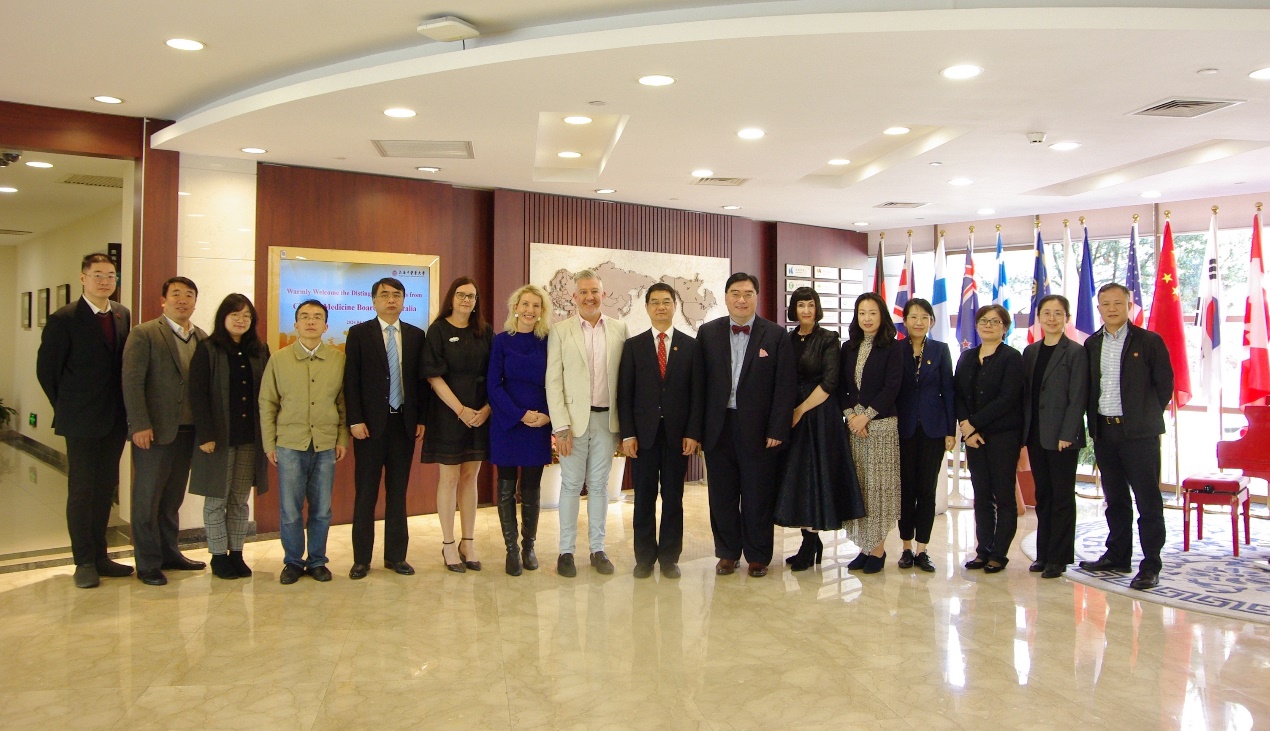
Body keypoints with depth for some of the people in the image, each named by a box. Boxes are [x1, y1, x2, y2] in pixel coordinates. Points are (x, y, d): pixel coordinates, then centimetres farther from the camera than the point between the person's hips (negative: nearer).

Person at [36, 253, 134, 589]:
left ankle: (99, 556, 21)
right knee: (81, 491, 2)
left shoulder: (123, 315, 8)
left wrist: (124, 407, 4)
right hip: (81, 421, -5)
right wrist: (65, 408, 0)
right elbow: (46, 369, -3)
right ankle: (84, 562, 11)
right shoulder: (64, 319, -8)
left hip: (115, 420, 5)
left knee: (106, 489, 11)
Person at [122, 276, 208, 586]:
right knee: (147, 499, 4)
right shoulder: (144, 334, -5)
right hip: (154, 431, -5)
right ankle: (148, 563, 13)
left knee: (173, 499, 15)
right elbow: (132, 382, -10)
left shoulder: (202, 338, 10)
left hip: (188, 431, 5)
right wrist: (140, 425, -15)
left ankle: (170, 553, 26)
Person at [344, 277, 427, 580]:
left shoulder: (415, 335, 8)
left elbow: (421, 379, 8)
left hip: (404, 422, 2)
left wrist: (421, 418, 1)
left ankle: (396, 555, 17)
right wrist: (355, 420, -10)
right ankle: (361, 559, 12)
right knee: (365, 492, 4)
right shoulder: (359, 333, 2)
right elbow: (351, 380, -3)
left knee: (398, 491, 8)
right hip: (370, 423, -2)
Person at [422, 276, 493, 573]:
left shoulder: (484, 332, 8)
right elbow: (434, 376, -8)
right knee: (449, 478, 3)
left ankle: (469, 543, 15)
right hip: (448, 413, -3)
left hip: (480, 413, 3)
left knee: (470, 476, 8)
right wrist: (460, 409, -15)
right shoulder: (439, 331, -2)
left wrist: (487, 408, -8)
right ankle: (448, 545, 11)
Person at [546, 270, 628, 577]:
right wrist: (561, 426, -10)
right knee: (571, 485, 4)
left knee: (599, 485, 10)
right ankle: (566, 551, 14)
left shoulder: (620, 329, 5)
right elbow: (553, 381, -3)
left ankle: (597, 549, 19)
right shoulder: (560, 331, 0)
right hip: (574, 418, -2)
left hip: (606, 418, 2)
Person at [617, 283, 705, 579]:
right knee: (644, 498, 6)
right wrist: (627, 434, -6)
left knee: (673, 498, 6)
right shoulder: (633, 345, 5)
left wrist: (693, 433, -5)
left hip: (677, 434, 0)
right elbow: (624, 393, 2)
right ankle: (644, 557, 17)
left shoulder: (691, 345, 5)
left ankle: (669, 557, 17)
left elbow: (697, 392, 2)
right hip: (643, 433, 0)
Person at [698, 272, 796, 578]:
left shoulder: (776, 335, -2)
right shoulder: (708, 333, 5)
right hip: (719, 427, 2)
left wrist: (777, 430, -9)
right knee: (722, 494, 10)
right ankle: (727, 553, 25)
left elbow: (786, 386, -4)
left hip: (758, 428, -2)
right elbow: (699, 381, 3)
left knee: (758, 496, 7)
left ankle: (757, 556, 22)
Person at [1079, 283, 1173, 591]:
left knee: (1148, 501, -1)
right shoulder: (1092, 344, 10)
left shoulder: (1149, 341, -3)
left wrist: (1147, 417, 2)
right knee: (1115, 499, 13)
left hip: (1139, 434, -5)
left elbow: (1165, 385, 0)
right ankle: (1117, 556, 24)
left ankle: (1151, 566, 5)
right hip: (1104, 432, 5)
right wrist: (1094, 421, 8)